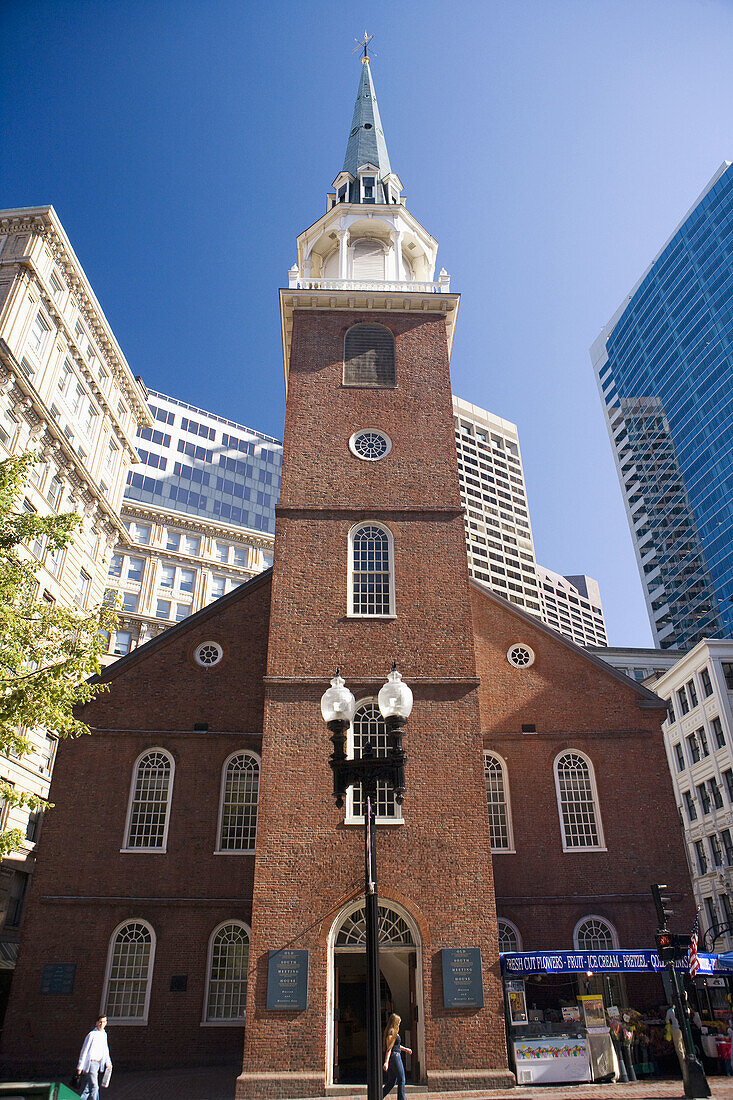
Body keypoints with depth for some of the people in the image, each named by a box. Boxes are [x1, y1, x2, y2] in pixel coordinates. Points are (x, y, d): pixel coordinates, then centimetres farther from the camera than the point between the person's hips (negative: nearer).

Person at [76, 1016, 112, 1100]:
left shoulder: (104, 1034, 10)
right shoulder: (92, 1034, -14)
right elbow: (84, 1051, -12)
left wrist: (108, 1062, 13)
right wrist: (80, 1066, -12)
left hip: (98, 1064, 8)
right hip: (90, 1063, -8)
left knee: (87, 1088, 14)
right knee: (94, 1087, -9)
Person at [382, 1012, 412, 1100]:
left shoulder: (392, 1032, 15)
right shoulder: (391, 1032, -15)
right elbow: (389, 1048, -21)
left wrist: (405, 1049, 37)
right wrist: (386, 1062, -25)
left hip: (392, 1058, 10)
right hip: (394, 1056, -10)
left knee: (391, 1082, 11)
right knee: (401, 1080, 0)